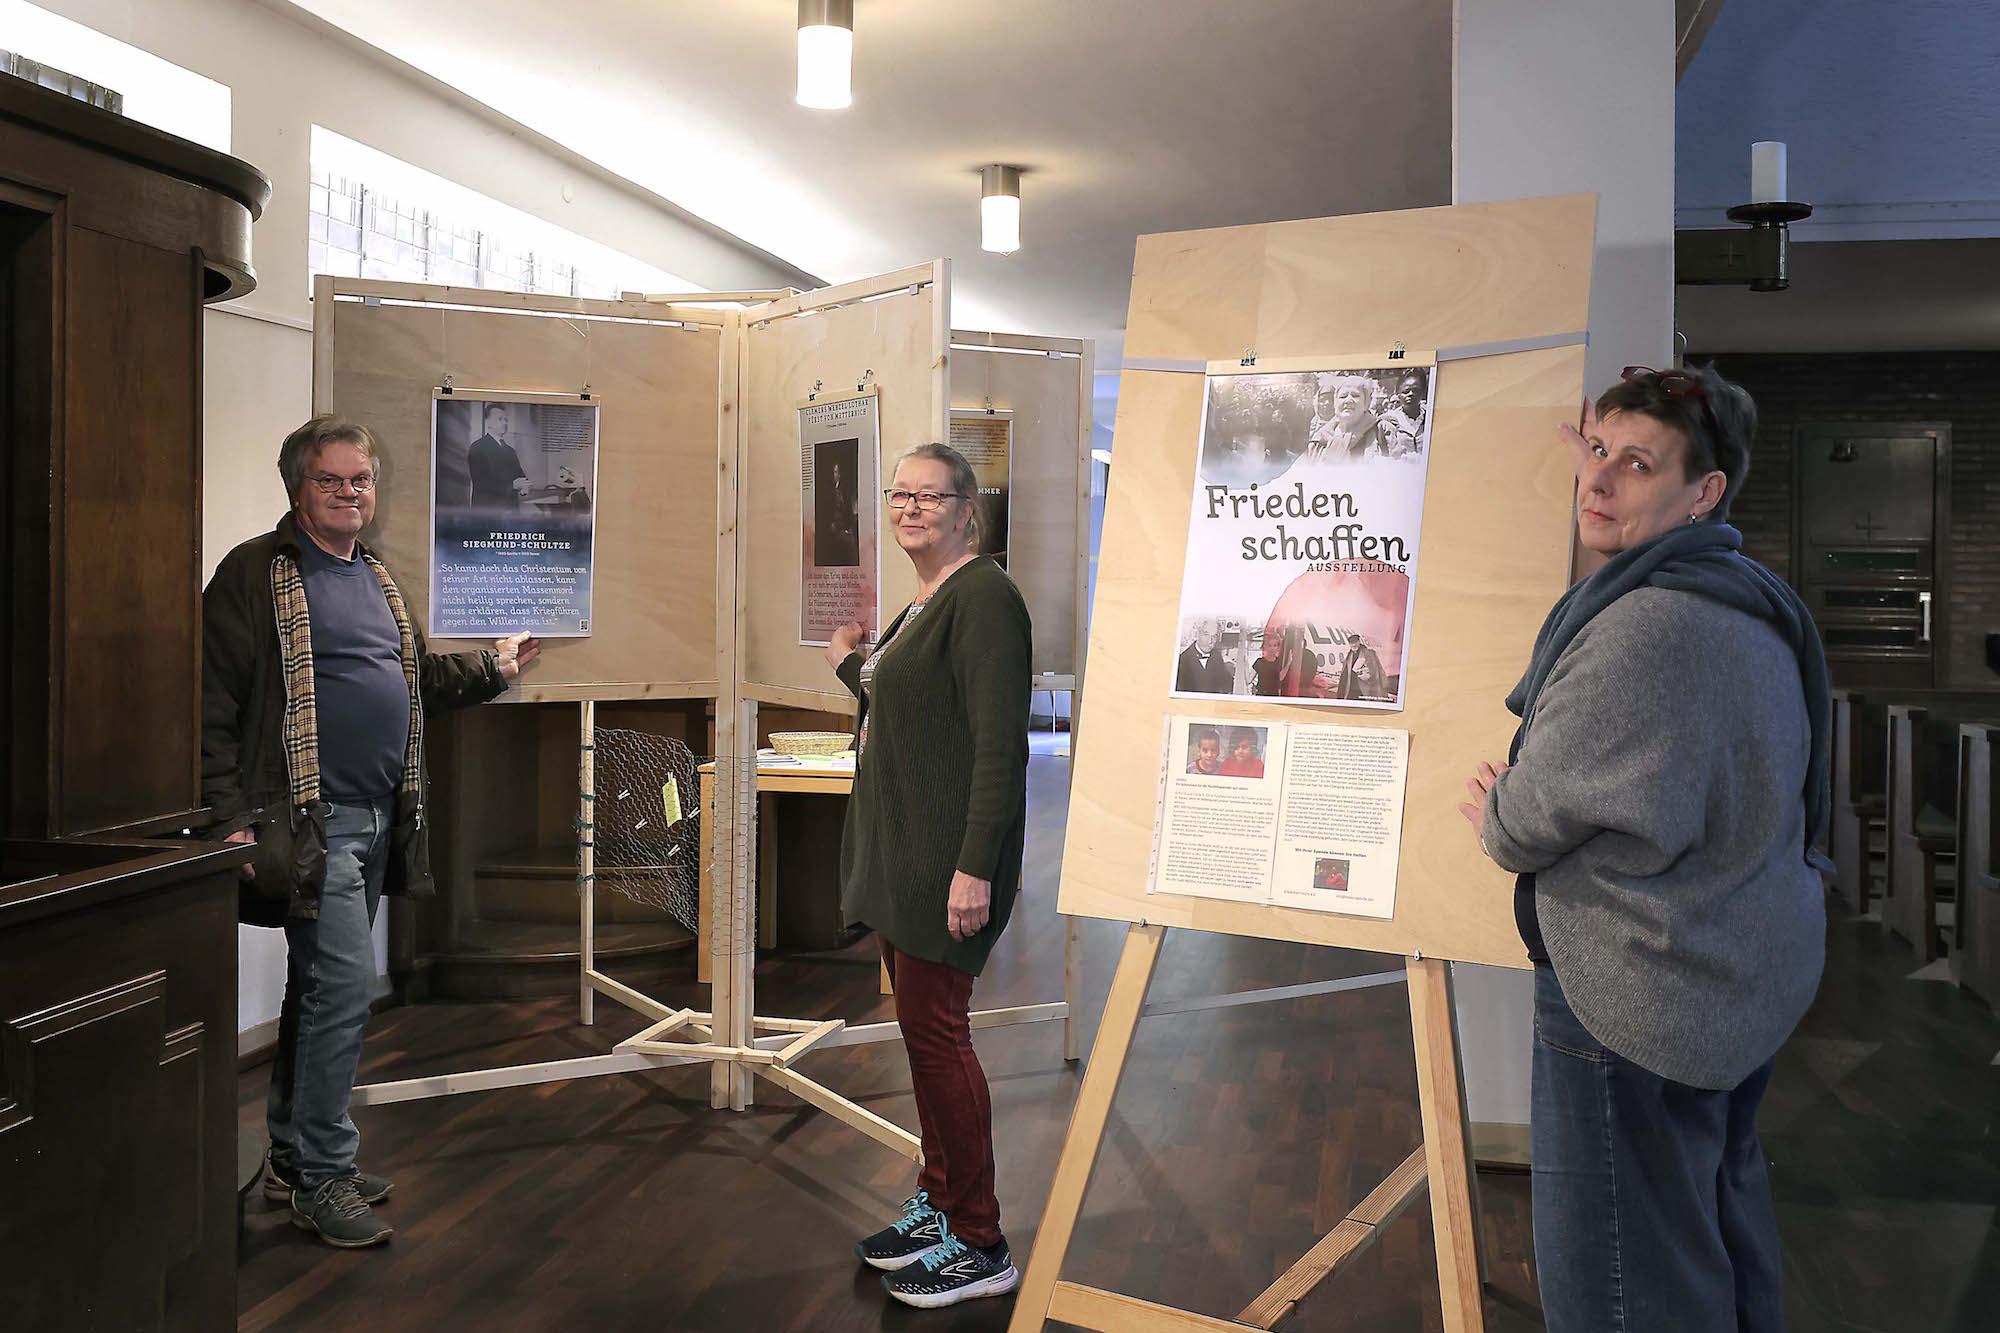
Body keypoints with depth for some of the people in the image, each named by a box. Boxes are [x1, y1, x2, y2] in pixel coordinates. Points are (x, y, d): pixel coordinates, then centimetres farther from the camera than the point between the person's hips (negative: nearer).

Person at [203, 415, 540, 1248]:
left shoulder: (376, 580, 18)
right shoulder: (258, 573, -7)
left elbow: (416, 680, 30)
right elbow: (214, 701, -13)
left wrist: (493, 669, 22)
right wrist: (229, 818, -18)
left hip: (375, 819, 8)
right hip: (307, 819, -8)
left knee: (321, 990, 15)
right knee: (345, 982, -11)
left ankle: (292, 1158, 27)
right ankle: (322, 1177, 0)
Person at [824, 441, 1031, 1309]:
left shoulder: (983, 597, -14)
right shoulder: (921, 604, 17)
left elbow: (1000, 745, -21)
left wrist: (974, 868, -25)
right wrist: (850, 666, 29)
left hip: (948, 855, -10)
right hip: (899, 849, 10)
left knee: (934, 1027, -6)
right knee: (920, 1025, 15)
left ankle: (979, 1247, 5)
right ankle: (938, 1204, 28)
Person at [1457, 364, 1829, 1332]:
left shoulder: (1644, 626, -27)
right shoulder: (1754, 602, 6)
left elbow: (1531, 823, -21)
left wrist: (1496, 819, 5)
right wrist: (1605, 469, 31)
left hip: (1640, 1002, -10)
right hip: (1756, 977, 11)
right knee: (1722, 1209, 28)